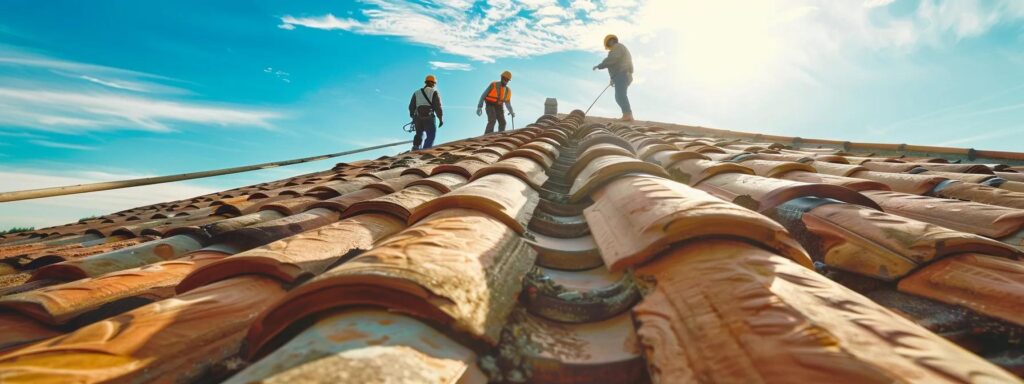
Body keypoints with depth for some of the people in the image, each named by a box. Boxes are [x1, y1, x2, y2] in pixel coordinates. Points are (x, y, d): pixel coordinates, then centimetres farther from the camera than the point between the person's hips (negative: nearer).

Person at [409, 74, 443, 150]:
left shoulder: (416, 93, 13)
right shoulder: (434, 92, 0)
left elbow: (411, 107, 14)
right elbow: (437, 107, -7)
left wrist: (413, 117, 25)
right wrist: (441, 119, -2)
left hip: (418, 118, 4)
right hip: (429, 119, -4)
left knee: (419, 134, 23)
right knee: (430, 137, 7)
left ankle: (415, 147, 5)